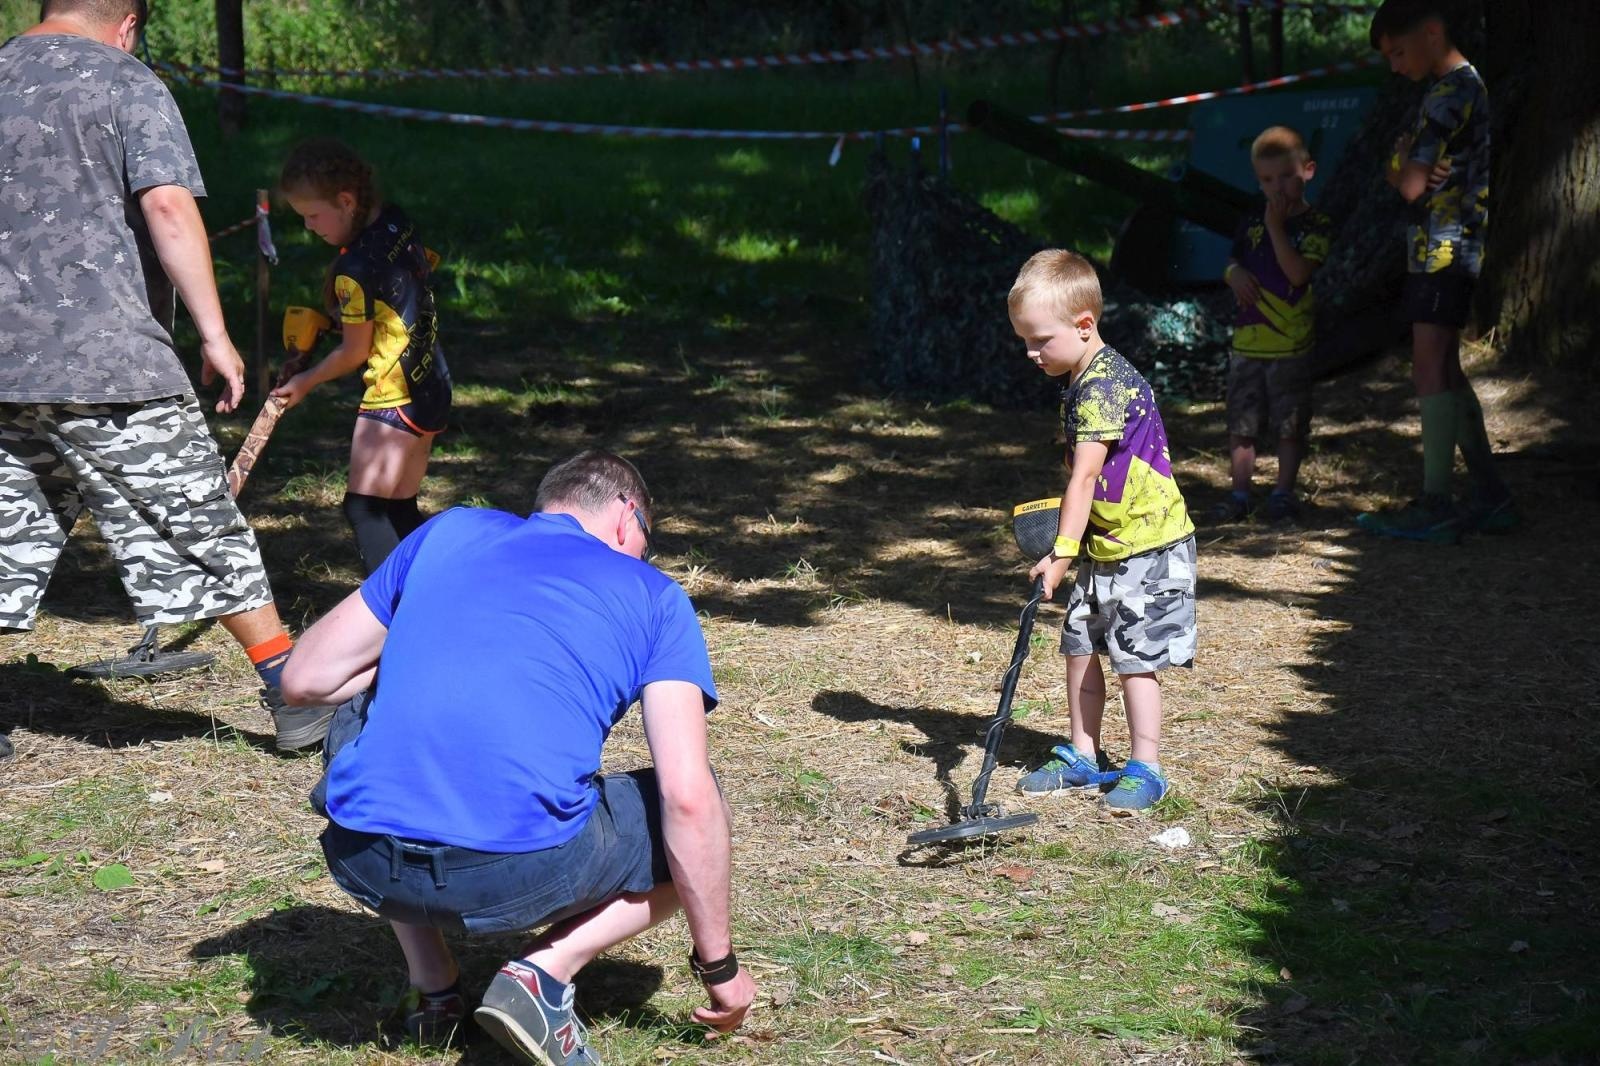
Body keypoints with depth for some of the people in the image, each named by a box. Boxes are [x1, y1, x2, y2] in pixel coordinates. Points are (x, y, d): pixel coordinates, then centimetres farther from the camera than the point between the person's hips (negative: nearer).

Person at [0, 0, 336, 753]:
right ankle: (297, 697, 10)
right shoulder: (125, 83, -2)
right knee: (202, 529, 3)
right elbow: (167, 204, -15)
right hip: (108, 360, -5)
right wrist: (215, 334, -14)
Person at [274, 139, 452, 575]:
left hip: (394, 396, -9)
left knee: (365, 510, -8)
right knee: (400, 513, 13)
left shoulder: (355, 271, -21)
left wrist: (305, 382, 7)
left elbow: (354, 352, -11)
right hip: (433, 388, 9)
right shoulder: (396, 221, 1)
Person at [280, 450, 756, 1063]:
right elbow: (688, 798, 4)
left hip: (366, 866, 3)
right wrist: (719, 967, 13)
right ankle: (543, 973, 2)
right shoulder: (653, 597, 14)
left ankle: (429, 987, 25)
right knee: (691, 831, 25)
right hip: (522, 874, -3)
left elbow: (304, 680, 19)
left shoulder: (446, 532, 20)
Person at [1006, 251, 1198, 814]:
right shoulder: (1080, 382, 9)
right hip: (1105, 546, 10)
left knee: (1134, 656, -6)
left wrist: (1061, 552, -28)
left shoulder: (1105, 385, -22)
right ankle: (1083, 757, 23)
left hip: (1148, 544, -10)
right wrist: (1072, 546, 9)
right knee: (1080, 646, 12)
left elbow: (1084, 476, -27)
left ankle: (1145, 770, 4)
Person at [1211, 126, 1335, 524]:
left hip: (1292, 343, -4)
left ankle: (1284, 491, 14)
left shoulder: (1316, 226, -6)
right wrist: (1234, 274, -7)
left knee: (1290, 423, 4)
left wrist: (1276, 226, -19)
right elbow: (1232, 261, 16)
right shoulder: (1252, 223, 8)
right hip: (1248, 339, 4)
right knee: (1241, 421, 6)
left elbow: (1298, 272, -19)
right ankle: (1239, 492, 12)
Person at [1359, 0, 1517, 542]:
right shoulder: (1469, 86, 18)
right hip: (1450, 248, 10)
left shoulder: (1449, 93, -14)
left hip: (1442, 248, -10)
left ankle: (1435, 505, -15)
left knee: (1430, 369, -12)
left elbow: (1411, 185, -18)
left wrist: (1404, 160, 2)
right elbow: (1398, 175, 16)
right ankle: (1491, 495, 15)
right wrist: (1406, 162, -6)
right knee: (1446, 371, 12)